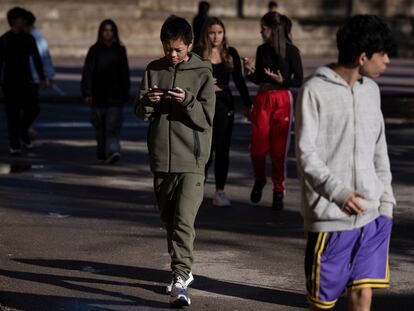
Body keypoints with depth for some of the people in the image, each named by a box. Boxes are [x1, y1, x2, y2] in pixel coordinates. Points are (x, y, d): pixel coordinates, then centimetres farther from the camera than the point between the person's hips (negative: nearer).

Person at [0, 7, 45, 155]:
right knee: (13, 114, -2)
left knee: (33, 109, -6)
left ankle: (23, 130, 23)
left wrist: (42, 77, 2)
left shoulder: (28, 39, 7)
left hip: (26, 81, 3)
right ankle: (14, 145, 5)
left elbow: (36, 59, 9)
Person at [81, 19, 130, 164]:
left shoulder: (120, 50, 7)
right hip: (98, 95, 0)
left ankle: (113, 151, -23)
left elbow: (124, 74, 10)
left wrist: (125, 94, 8)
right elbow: (87, 72, -3)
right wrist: (87, 93, -12)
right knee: (100, 128, 8)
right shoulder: (94, 50, 1)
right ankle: (102, 153, 22)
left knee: (113, 126, -12)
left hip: (115, 95, 0)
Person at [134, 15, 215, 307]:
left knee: (184, 220, -14)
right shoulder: (154, 70, 8)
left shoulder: (203, 73, -3)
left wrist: (187, 101, -24)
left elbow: (207, 118, -7)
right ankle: (182, 270, 28)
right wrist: (147, 101, -14)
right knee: (169, 219, 13)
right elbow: (140, 113, 8)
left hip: (191, 160, -5)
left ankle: (180, 279, -16)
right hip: (161, 157, 5)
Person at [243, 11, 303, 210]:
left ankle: (278, 192, 10)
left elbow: (298, 80, -2)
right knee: (257, 148, 0)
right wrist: (250, 71, -5)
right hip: (262, 100, 4)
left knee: (279, 149, -2)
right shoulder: (262, 50, 8)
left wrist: (281, 81, -18)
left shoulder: (291, 51, -5)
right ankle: (259, 181, 26)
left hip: (282, 101, -4)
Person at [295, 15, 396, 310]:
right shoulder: (316, 91, -7)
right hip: (330, 215, -5)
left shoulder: (371, 90, 12)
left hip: (371, 214, 5)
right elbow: (306, 154, -11)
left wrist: (386, 200, 9)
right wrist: (339, 192, -21)